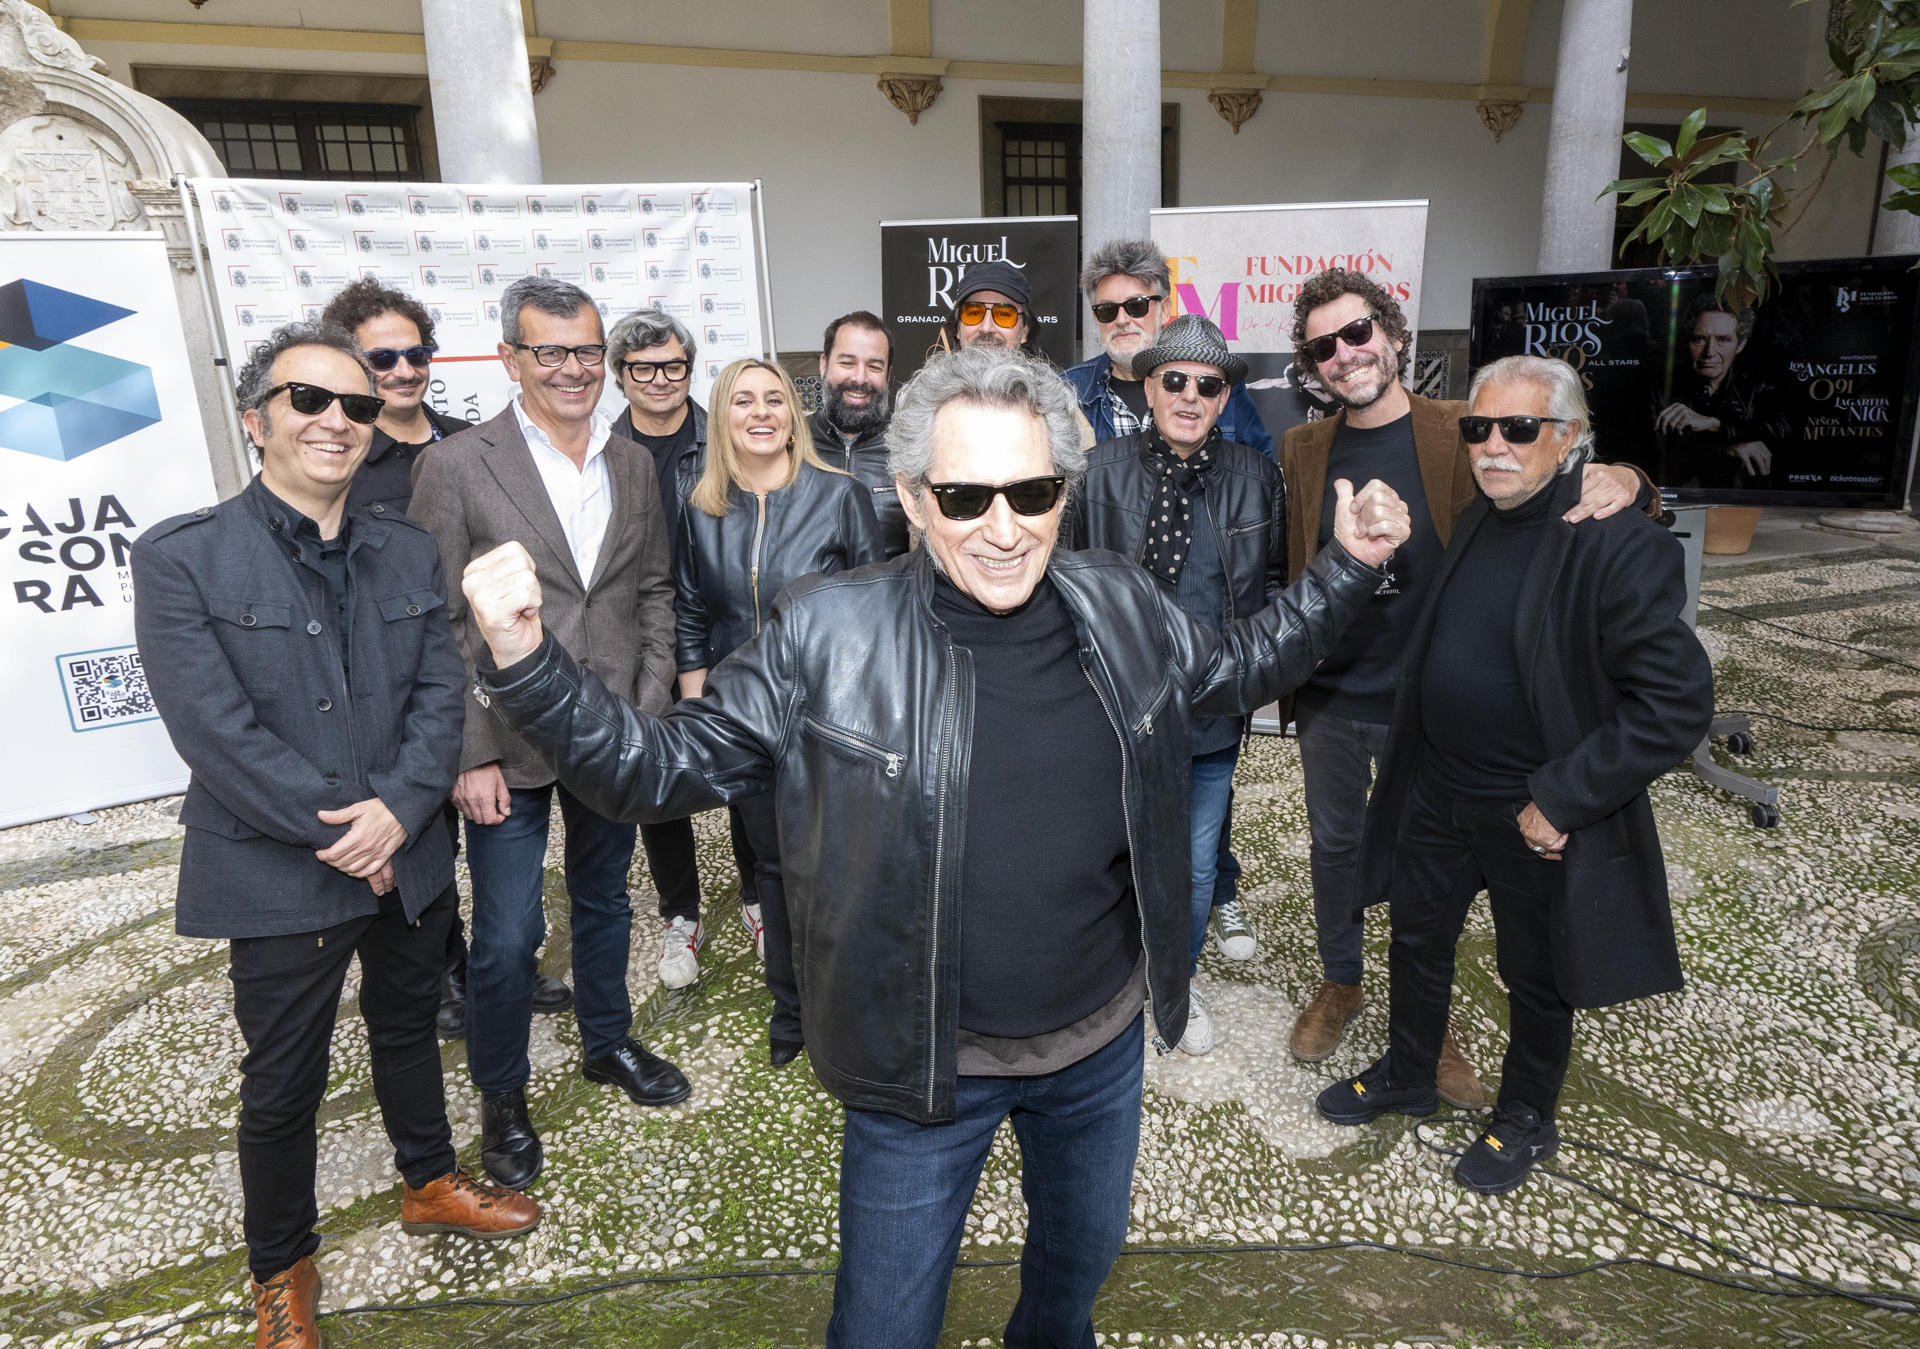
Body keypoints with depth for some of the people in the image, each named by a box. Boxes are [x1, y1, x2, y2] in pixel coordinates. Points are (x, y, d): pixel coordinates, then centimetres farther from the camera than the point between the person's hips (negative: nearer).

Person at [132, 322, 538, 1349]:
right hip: (279, 880, -4)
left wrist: (397, 810, -16)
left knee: (408, 1032, 24)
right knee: (283, 1085, 14)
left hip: (409, 859, 4)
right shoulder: (182, 558, -12)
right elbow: (216, 731, -18)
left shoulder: (407, 550, 2)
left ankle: (430, 1184, 48)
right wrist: (341, 832, -18)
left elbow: (440, 693, -1)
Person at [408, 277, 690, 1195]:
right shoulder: (455, 468, -10)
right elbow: (436, 626, -10)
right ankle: (501, 1097, 30)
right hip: (509, 745, -4)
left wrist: (649, 710, 1)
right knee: (506, 938, 6)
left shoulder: (634, 464, 4)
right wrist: (471, 755, -13)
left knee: (604, 902, 21)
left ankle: (607, 1042, 44)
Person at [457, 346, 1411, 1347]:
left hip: (1104, 1040, 4)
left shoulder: (1122, 607, -8)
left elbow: (1236, 670, 11)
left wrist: (1347, 569, 3)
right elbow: (660, 766, -14)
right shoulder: (827, 636, -20)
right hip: (926, 1071, -4)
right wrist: (526, 666, -28)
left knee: (1084, 1249, 32)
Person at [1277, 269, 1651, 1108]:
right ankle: (1340, 983, 40)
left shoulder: (1463, 434, -8)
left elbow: (1556, 500, -6)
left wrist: (1621, 483, -28)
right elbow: (1290, 567, 7)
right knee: (1334, 844, 17)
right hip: (1328, 696, 2)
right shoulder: (1302, 448, 0)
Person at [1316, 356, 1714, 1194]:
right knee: (1417, 941, 22)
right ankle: (1406, 1078, 46)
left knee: (1536, 977, 16)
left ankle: (1526, 1119, 41)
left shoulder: (1622, 544, -21)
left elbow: (1676, 702, -23)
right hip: (1438, 793, 6)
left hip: (1538, 819, -6)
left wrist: (1561, 800, -22)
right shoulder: (1474, 526, 1)